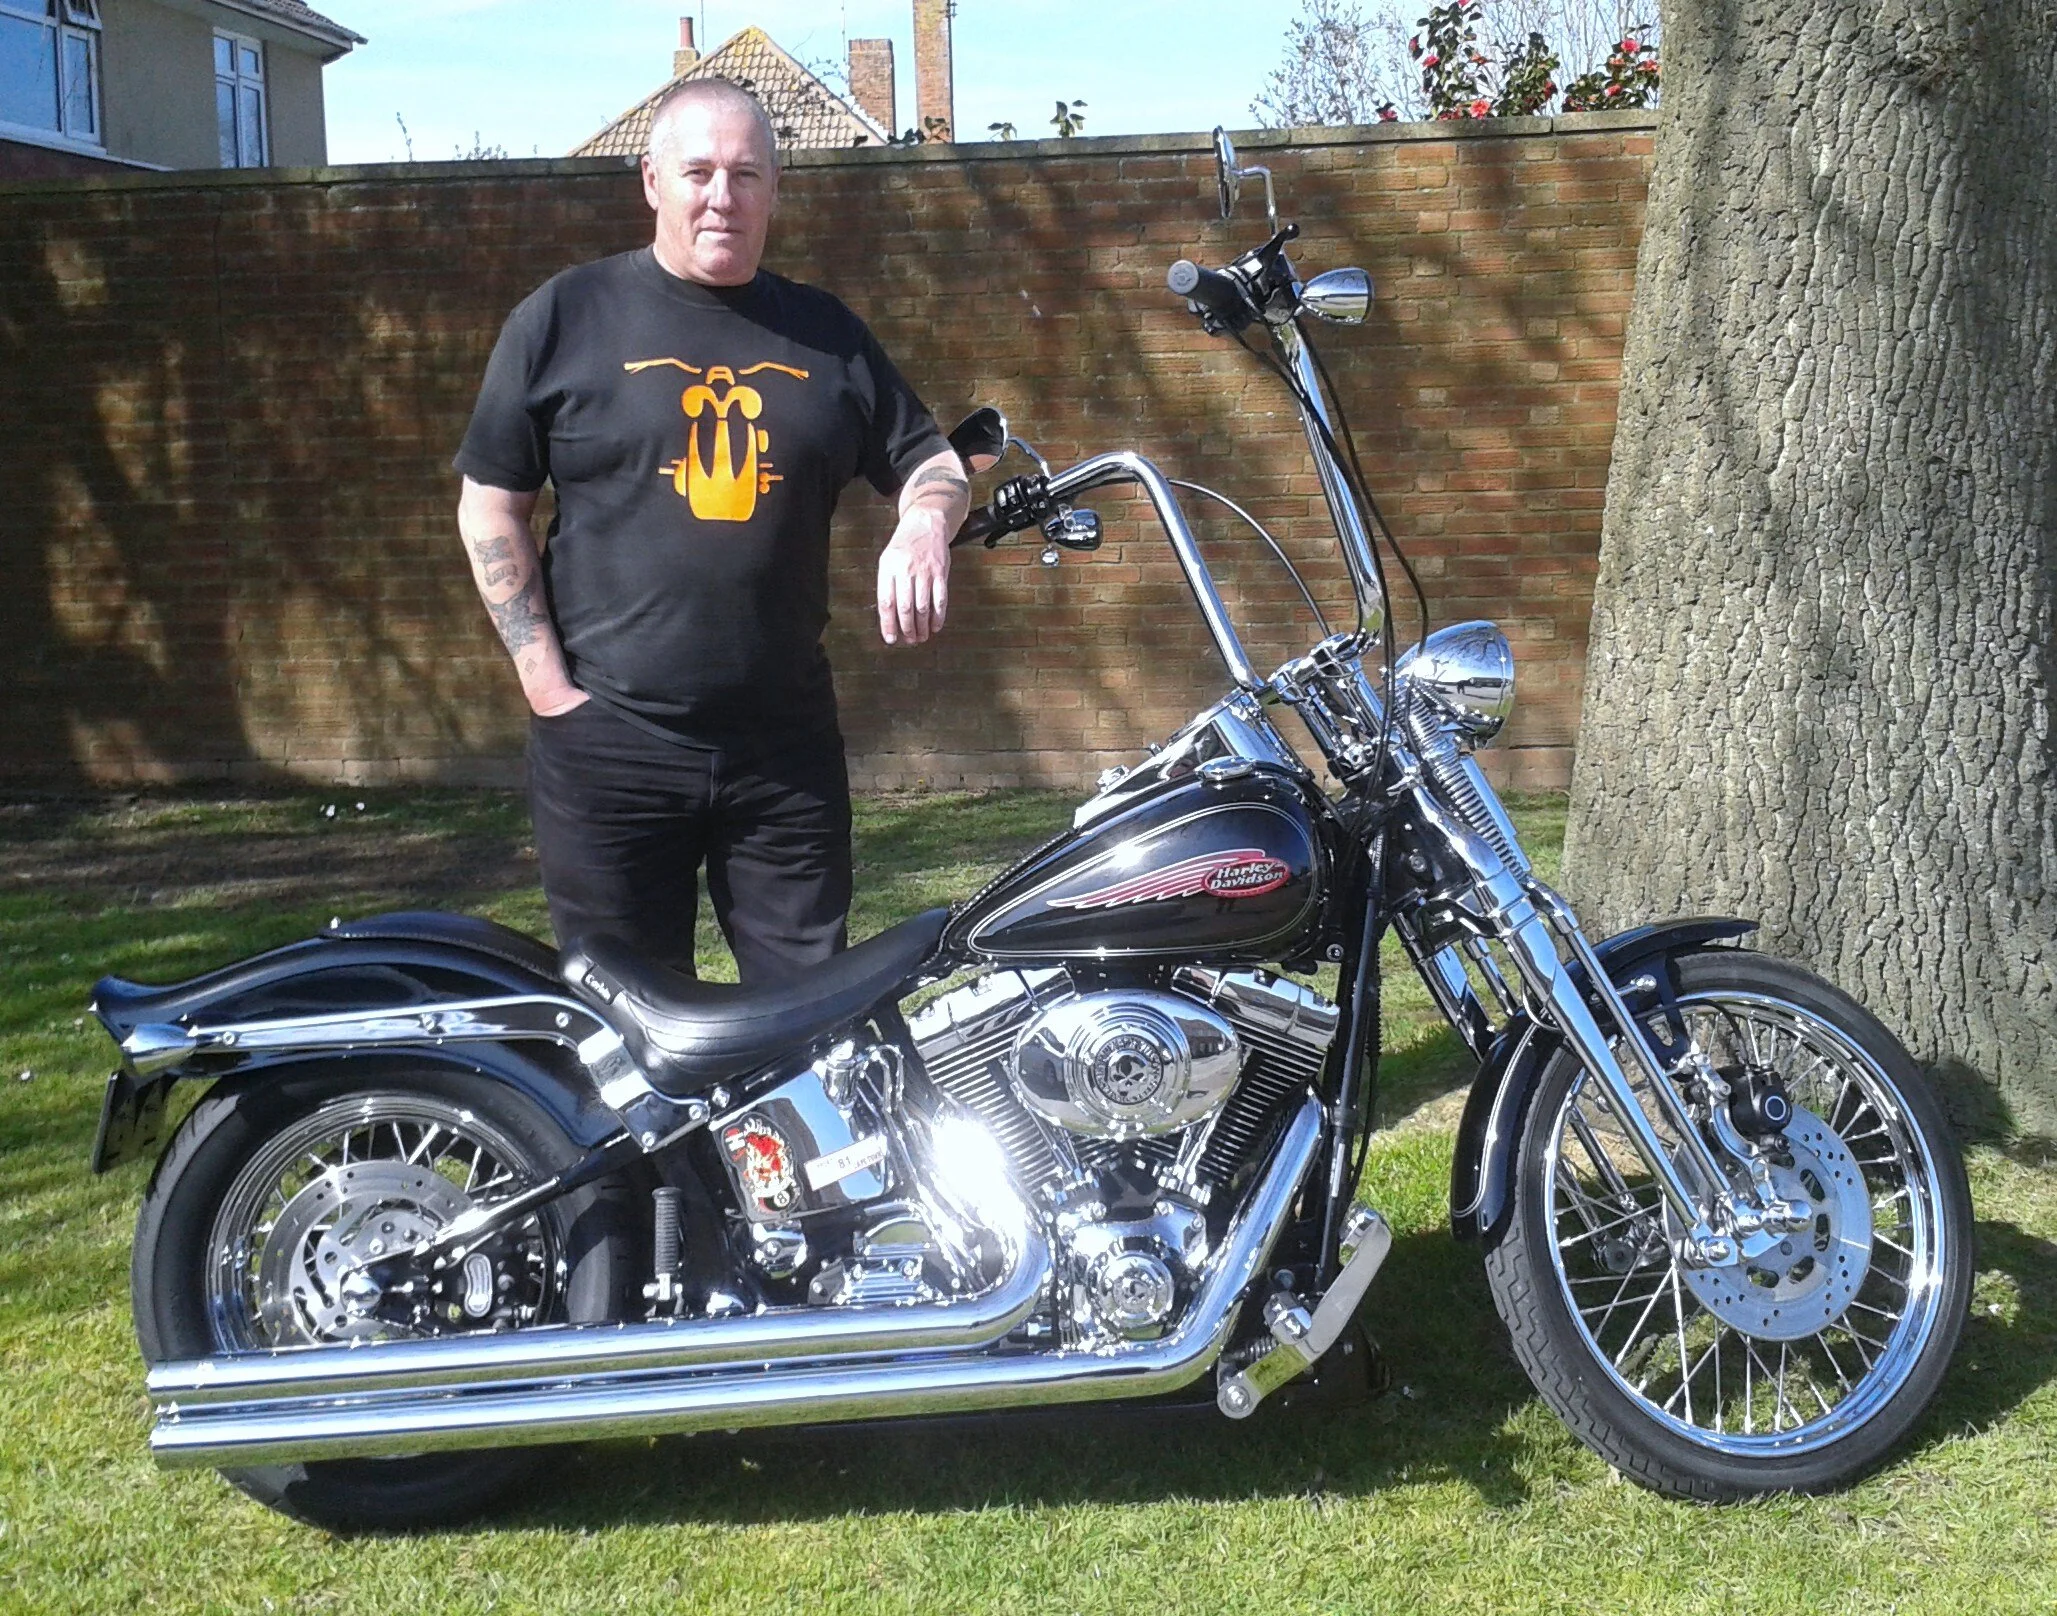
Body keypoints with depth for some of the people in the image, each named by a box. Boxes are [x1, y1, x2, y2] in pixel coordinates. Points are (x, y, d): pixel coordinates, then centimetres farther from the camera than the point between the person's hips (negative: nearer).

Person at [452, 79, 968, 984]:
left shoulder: (825, 333, 11)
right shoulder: (565, 319, 2)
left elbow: (928, 460, 17)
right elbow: (489, 507, 3)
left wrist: (926, 520, -9)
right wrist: (548, 687, -5)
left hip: (787, 743, 2)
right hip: (607, 738, -2)